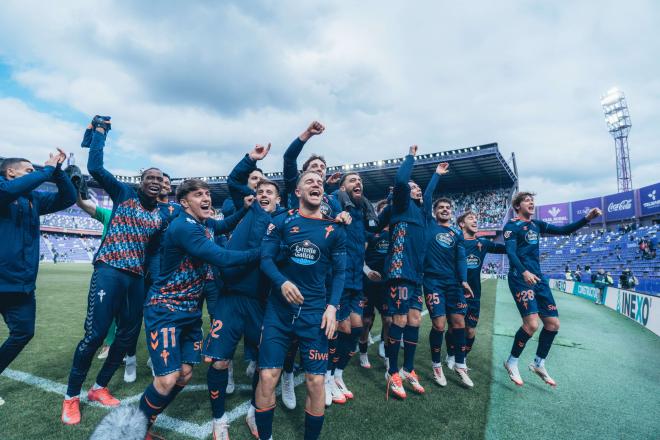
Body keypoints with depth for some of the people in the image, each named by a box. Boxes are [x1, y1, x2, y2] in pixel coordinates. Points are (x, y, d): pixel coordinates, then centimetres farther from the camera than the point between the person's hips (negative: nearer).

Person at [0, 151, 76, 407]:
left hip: (21, 281, 6)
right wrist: (47, 170, -19)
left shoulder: (34, 199, 14)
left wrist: (57, 171, -2)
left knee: (23, 333, 11)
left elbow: (68, 198, 11)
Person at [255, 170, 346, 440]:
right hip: (279, 309, 0)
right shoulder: (281, 221, 2)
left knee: (316, 380, 3)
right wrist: (282, 282, -21)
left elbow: (339, 272, 6)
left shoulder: (334, 230, 5)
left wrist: (332, 306, -6)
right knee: (268, 376, 1)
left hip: (315, 312, 1)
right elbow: (266, 257, -3)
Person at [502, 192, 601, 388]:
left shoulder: (536, 224, 16)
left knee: (553, 323, 7)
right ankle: (512, 362, 3)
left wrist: (587, 218, 2)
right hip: (520, 278, -8)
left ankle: (538, 364, 25)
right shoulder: (512, 225, -6)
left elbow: (564, 230, 17)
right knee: (532, 323, -17)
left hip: (538, 277, 8)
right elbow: (510, 252, -18)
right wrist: (524, 272, -34)